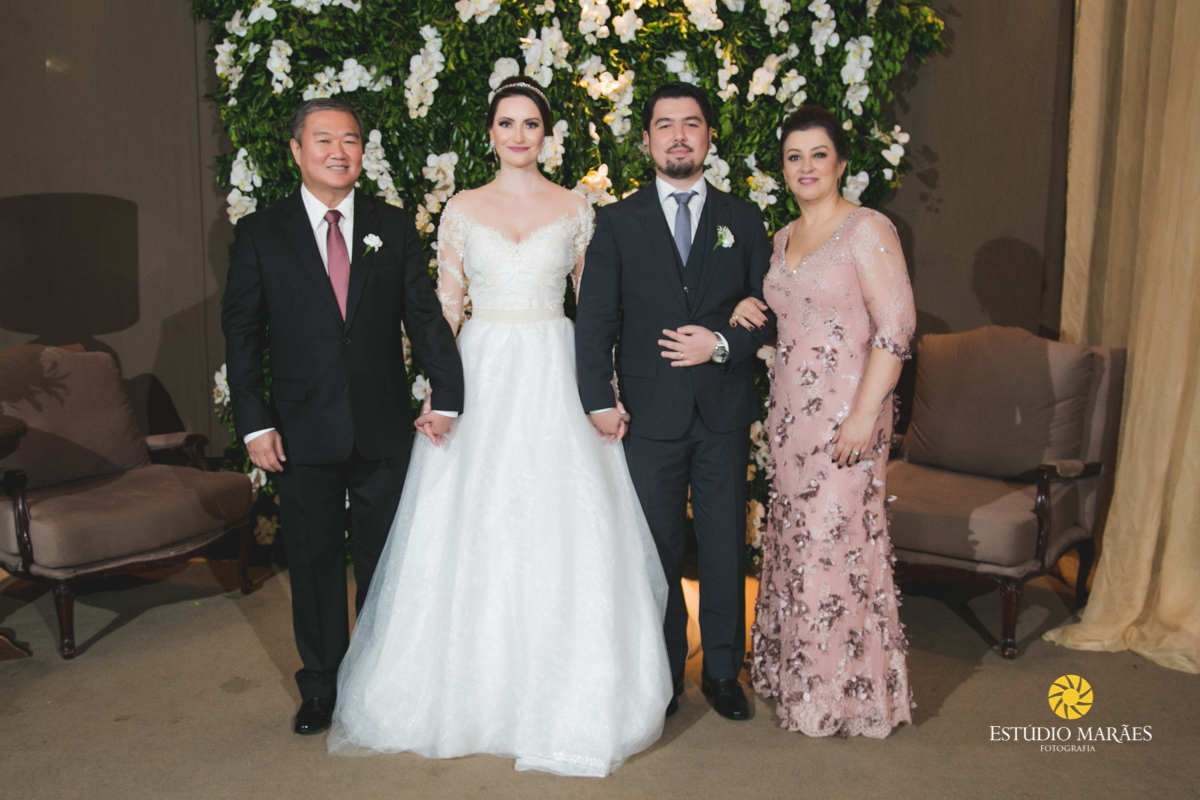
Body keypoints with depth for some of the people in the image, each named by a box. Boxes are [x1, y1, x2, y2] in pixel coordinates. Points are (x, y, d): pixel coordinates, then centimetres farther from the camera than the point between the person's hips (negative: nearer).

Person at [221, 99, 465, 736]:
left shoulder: (394, 228, 5)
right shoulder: (260, 232, 1)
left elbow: (424, 317, 2)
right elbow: (241, 332, 0)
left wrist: (448, 395, -11)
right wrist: (253, 423, -8)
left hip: (384, 430, 1)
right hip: (303, 434, -1)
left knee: (384, 563, 13)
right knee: (314, 564, 11)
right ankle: (321, 687, 30)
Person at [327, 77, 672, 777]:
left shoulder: (576, 210, 7)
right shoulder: (462, 209, 8)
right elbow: (445, 306, 6)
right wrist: (436, 390, -4)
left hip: (555, 376, -1)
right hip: (480, 377, 1)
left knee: (563, 531, -3)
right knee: (473, 532, 2)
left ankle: (565, 699, 14)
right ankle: (473, 688, 19)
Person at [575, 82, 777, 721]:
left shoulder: (742, 219, 9)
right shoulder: (618, 222, 4)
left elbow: (770, 310, 7)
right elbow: (594, 317, -1)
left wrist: (722, 344, -11)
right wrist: (599, 399, -11)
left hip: (725, 411, 1)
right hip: (650, 413, -1)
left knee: (725, 547, 10)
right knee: (657, 549, 9)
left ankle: (723, 672, 26)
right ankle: (663, 673, 25)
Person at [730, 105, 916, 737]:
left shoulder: (868, 230, -9)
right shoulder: (784, 237, 14)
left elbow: (896, 327, -15)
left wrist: (865, 415, -21)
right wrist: (754, 311, 5)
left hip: (845, 411, -7)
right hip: (789, 409, 7)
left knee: (839, 540, -2)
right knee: (794, 538, 12)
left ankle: (848, 692, 16)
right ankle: (797, 673, 28)